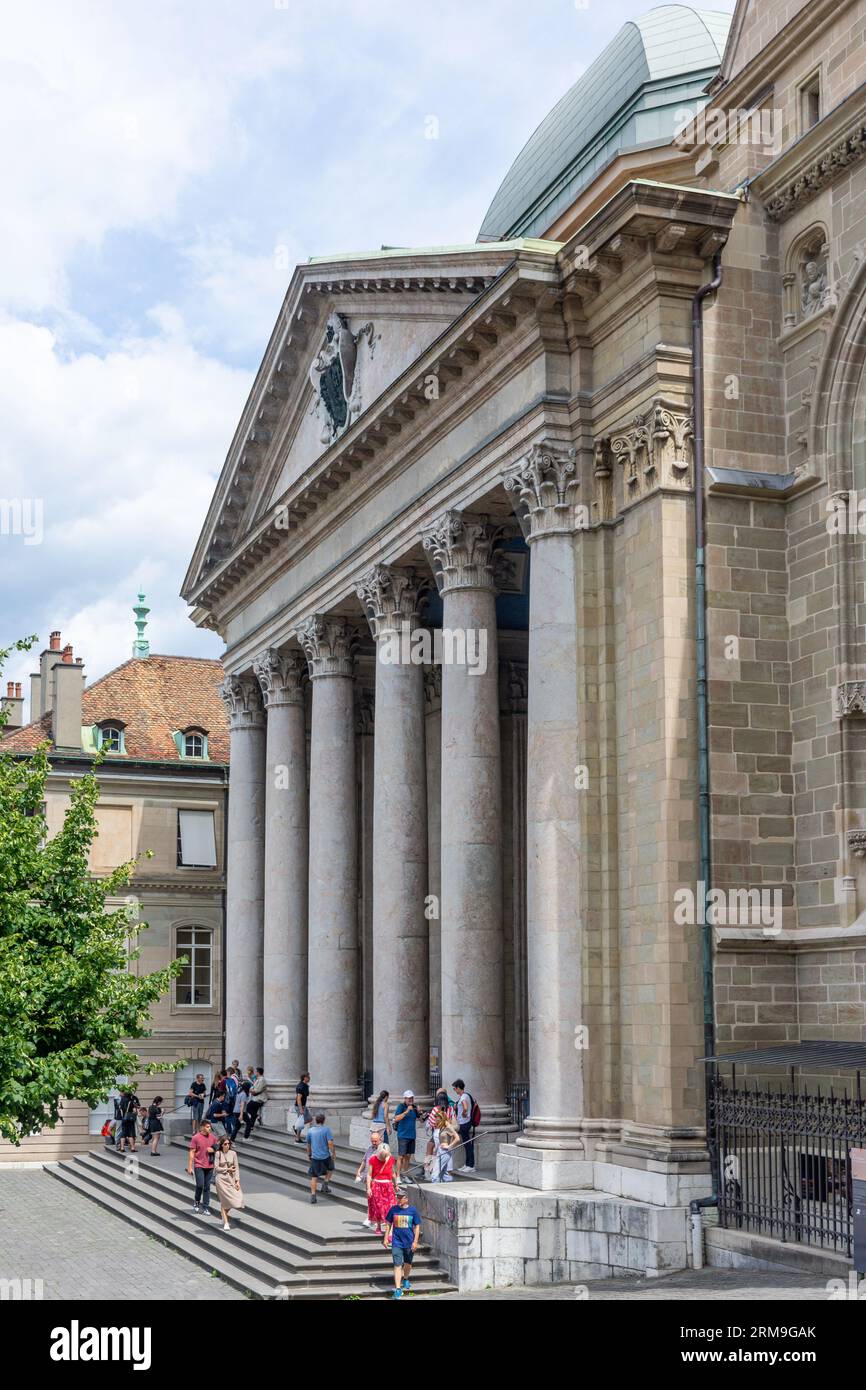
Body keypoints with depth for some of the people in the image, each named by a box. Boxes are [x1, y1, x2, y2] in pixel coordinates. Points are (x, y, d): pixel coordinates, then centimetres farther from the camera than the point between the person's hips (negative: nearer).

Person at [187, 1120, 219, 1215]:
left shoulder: (213, 1137, 5)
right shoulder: (196, 1138, -7)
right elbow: (192, 1153, -6)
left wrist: (213, 1150, -7)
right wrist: (189, 1167, -8)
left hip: (209, 1166, 4)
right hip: (199, 1165, -4)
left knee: (207, 1187, 6)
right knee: (200, 1185, -11)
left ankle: (205, 1208, 11)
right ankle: (197, 1202, 15)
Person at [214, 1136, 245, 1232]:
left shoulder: (233, 1153, 1)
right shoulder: (218, 1153, -5)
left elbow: (236, 1168, 1)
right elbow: (216, 1168, -5)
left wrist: (237, 1181, -5)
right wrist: (228, 1169, -8)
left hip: (231, 1179, 3)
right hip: (221, 1179, -3)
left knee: (237, 1198, -2)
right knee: (224, 1200, -4)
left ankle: (224, 1214, 27)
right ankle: (226, 1222, 4)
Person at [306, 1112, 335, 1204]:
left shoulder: (310, 1130, 4)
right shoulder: (326, 1129, -8)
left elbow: (308, 1145, 13)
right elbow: (330, 1143, -16)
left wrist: (309, 1154, 26)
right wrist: (332, 1153, -5)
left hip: (314, 1156, 2)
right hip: (325, 1155, -2)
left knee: (314, 1177, 7)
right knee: (330, 1168, 27)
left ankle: (313, 1195, 0)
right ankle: (325, 1183, 10)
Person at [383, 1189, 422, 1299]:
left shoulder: (413, 1210, -6)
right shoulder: (393, 1210, -1)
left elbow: (417, 1227, -2)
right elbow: (389, 1224, 8)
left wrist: (415, 1241, -7)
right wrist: (386, 1238, 4)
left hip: (409, 1243, 0)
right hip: (396, 1243, 0)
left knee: (408, 1263, 18)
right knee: (397, 1265, -8)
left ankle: (406, 1279, 46)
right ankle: (397, 1289, -9)